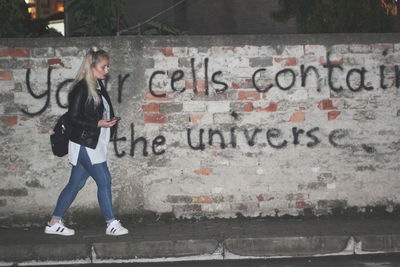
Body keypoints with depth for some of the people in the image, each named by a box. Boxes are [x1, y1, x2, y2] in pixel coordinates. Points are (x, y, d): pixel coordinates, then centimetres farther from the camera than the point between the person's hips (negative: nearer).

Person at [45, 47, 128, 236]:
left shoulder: (98, 87, 13)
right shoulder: (81, 88, -14)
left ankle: (54, 223, 18)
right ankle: (111, 224, 5)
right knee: (104, 181, -5)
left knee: (75, 184, 11)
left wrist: (110, 122, 2)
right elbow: (73, 118, -16)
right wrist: (99, 123, -20)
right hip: (84, 144, -9)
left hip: (94, 144, 9)